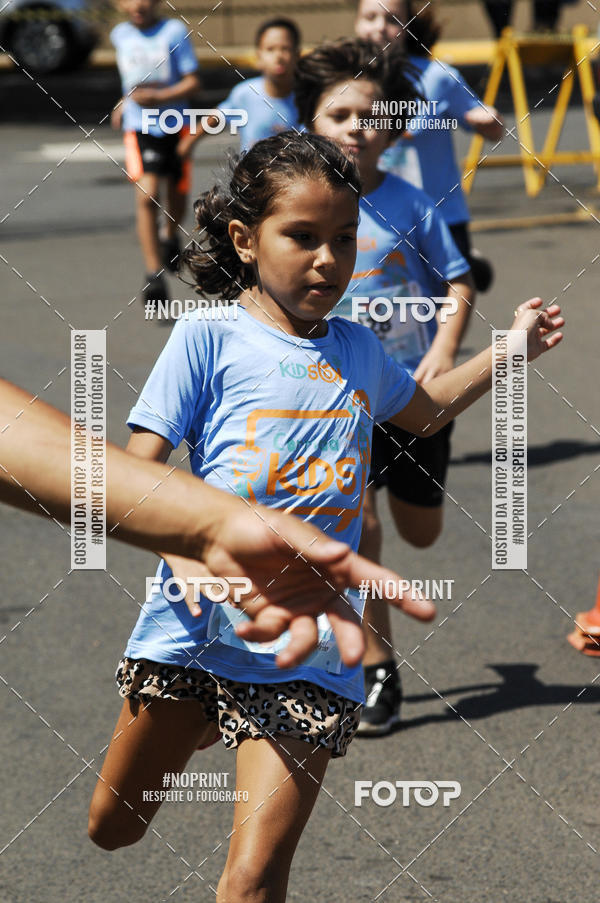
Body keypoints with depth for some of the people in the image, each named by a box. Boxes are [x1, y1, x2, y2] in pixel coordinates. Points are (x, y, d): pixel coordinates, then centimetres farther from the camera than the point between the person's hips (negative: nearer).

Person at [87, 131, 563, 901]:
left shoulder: (358, 349, 10)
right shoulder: (210, 338, -5)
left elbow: (425, 410, 33)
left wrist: (513, 350, 23)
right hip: (195, 629, -1)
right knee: (113, 828, 18)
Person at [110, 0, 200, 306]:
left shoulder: (174, 32, -7)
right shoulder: (120, 34, 6)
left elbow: (193, 82, -10)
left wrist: (159, 97, -22)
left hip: (174, 125, -1)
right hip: (138, 128, 1)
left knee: (177, 195, 15)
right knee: (147, 195, -18)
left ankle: (170, 237, 50)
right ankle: (154, 273, -20)